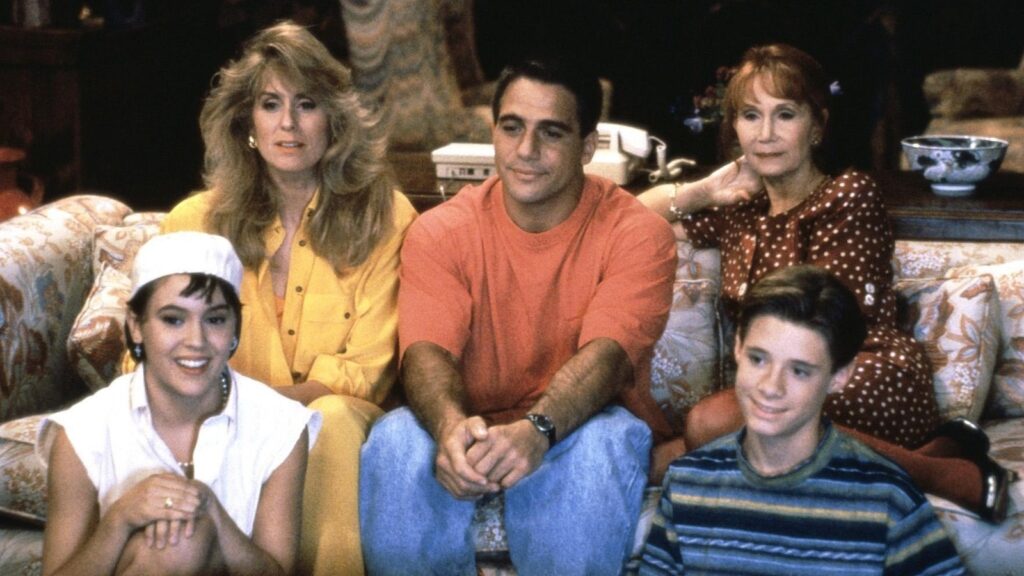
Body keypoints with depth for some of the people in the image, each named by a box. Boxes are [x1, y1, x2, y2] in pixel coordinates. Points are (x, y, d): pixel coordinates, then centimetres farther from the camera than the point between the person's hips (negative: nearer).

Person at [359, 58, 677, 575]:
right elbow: (426, 351, -15)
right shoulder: (440, 231, -1)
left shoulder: (637, 234, -8)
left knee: (602, 444, -35)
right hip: (474, 431, 2)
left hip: (576, 432, -1)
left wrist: (536, 430, -43)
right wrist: (451, 428, -39)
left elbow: (607, 353, -22)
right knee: (396, 440, -29)